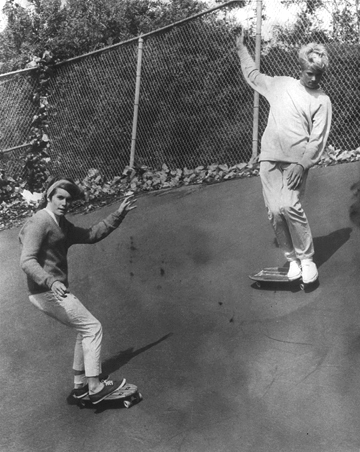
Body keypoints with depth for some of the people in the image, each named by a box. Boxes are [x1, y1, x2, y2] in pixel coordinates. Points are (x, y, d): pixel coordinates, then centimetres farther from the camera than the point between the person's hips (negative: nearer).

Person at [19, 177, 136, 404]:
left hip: (55, 291, 10)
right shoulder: (39, 223, -15)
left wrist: (118, 215, 17)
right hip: (47, 292, -10)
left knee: (86, 330, 17)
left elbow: (92, 234, 20)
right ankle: (95, 388, -7)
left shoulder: (62, 225, 15)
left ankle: (80, 384, 25)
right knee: (92, 327, -9)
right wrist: (51, 282, -39)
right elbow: (27, 261, -24)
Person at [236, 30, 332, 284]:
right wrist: (242, 50, 36)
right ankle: (292, 258, 6)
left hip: (297, 161, -4)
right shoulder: (281, 85, 16)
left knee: (289, 206, -22)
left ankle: (307, 259, -7)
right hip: (270, 158, 4)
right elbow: (254, 76, 33)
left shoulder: (322, 100, 4)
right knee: (275, 211, -8)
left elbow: (318, 139, -4)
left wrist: (302, 164, -16)